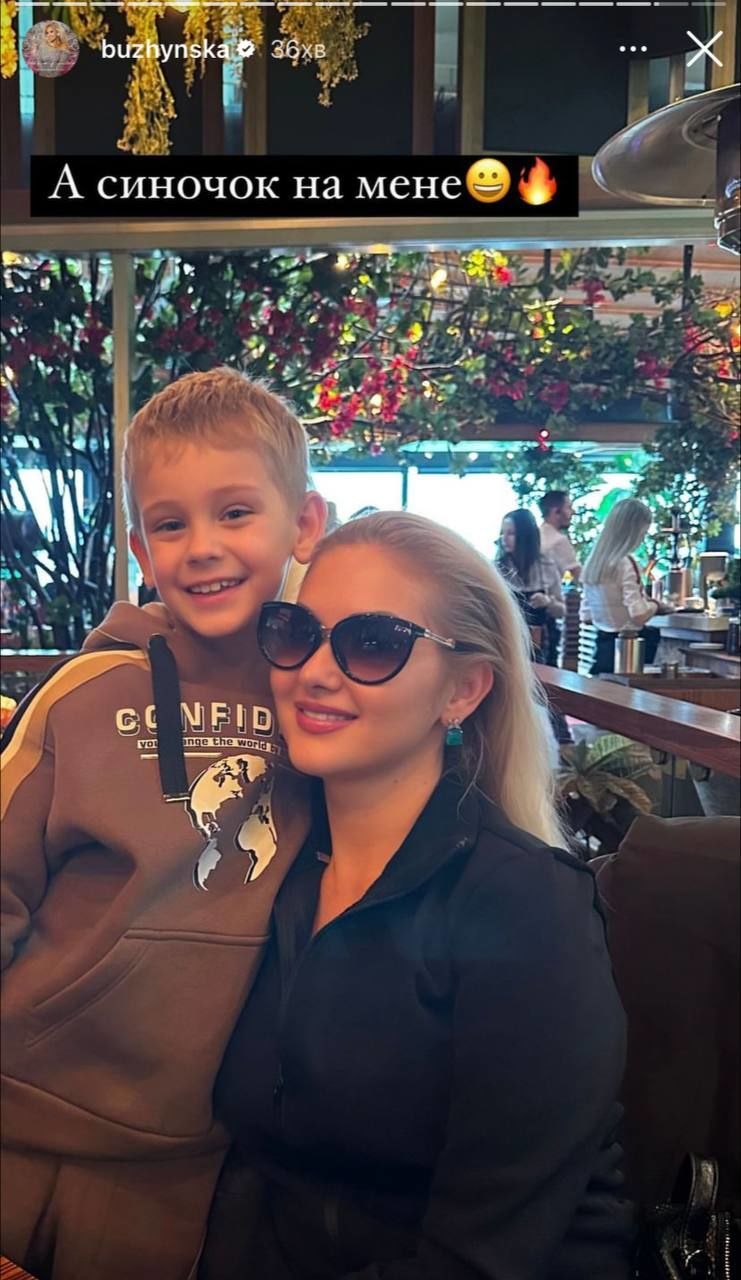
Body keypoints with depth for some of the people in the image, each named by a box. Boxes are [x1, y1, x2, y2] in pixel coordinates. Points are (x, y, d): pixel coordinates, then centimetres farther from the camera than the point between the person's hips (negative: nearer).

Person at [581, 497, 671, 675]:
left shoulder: (593, 561, 7)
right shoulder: (624, 563, -16)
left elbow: (585, 616, 12)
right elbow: (639, 616, -21)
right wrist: (655, 605, -2)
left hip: (603, 645, 8)